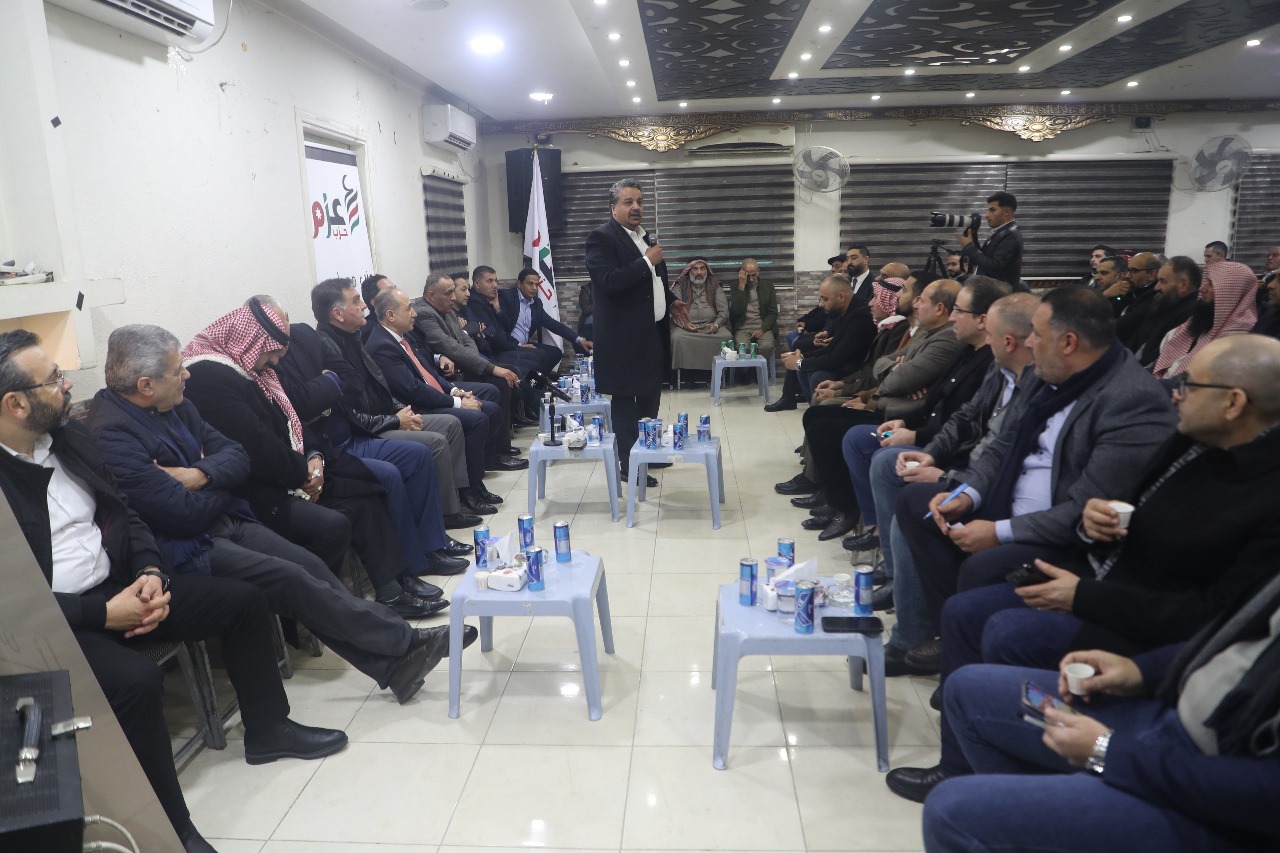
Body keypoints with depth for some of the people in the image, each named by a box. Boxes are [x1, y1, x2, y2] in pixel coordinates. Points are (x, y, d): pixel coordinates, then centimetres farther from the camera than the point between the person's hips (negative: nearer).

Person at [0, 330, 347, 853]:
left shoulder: (70, 435, 5)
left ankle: (267, 729, 20)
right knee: (137, 679, -34)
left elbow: (124, 515, 12)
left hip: (118, 587, 8)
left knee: (243, 599, 2)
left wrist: (150, 573, -6)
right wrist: (104, 613, -21)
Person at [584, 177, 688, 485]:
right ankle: (629, 464, 9)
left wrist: (671, 301, 12)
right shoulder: (601, 238, -11)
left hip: (654, 332, 9)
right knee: (625, 402, 0)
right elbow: (608, 282, -24)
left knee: (651, 397, 16)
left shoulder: (647, 237, 16)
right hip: (625, 337, -8)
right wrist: (647, 261, -21)